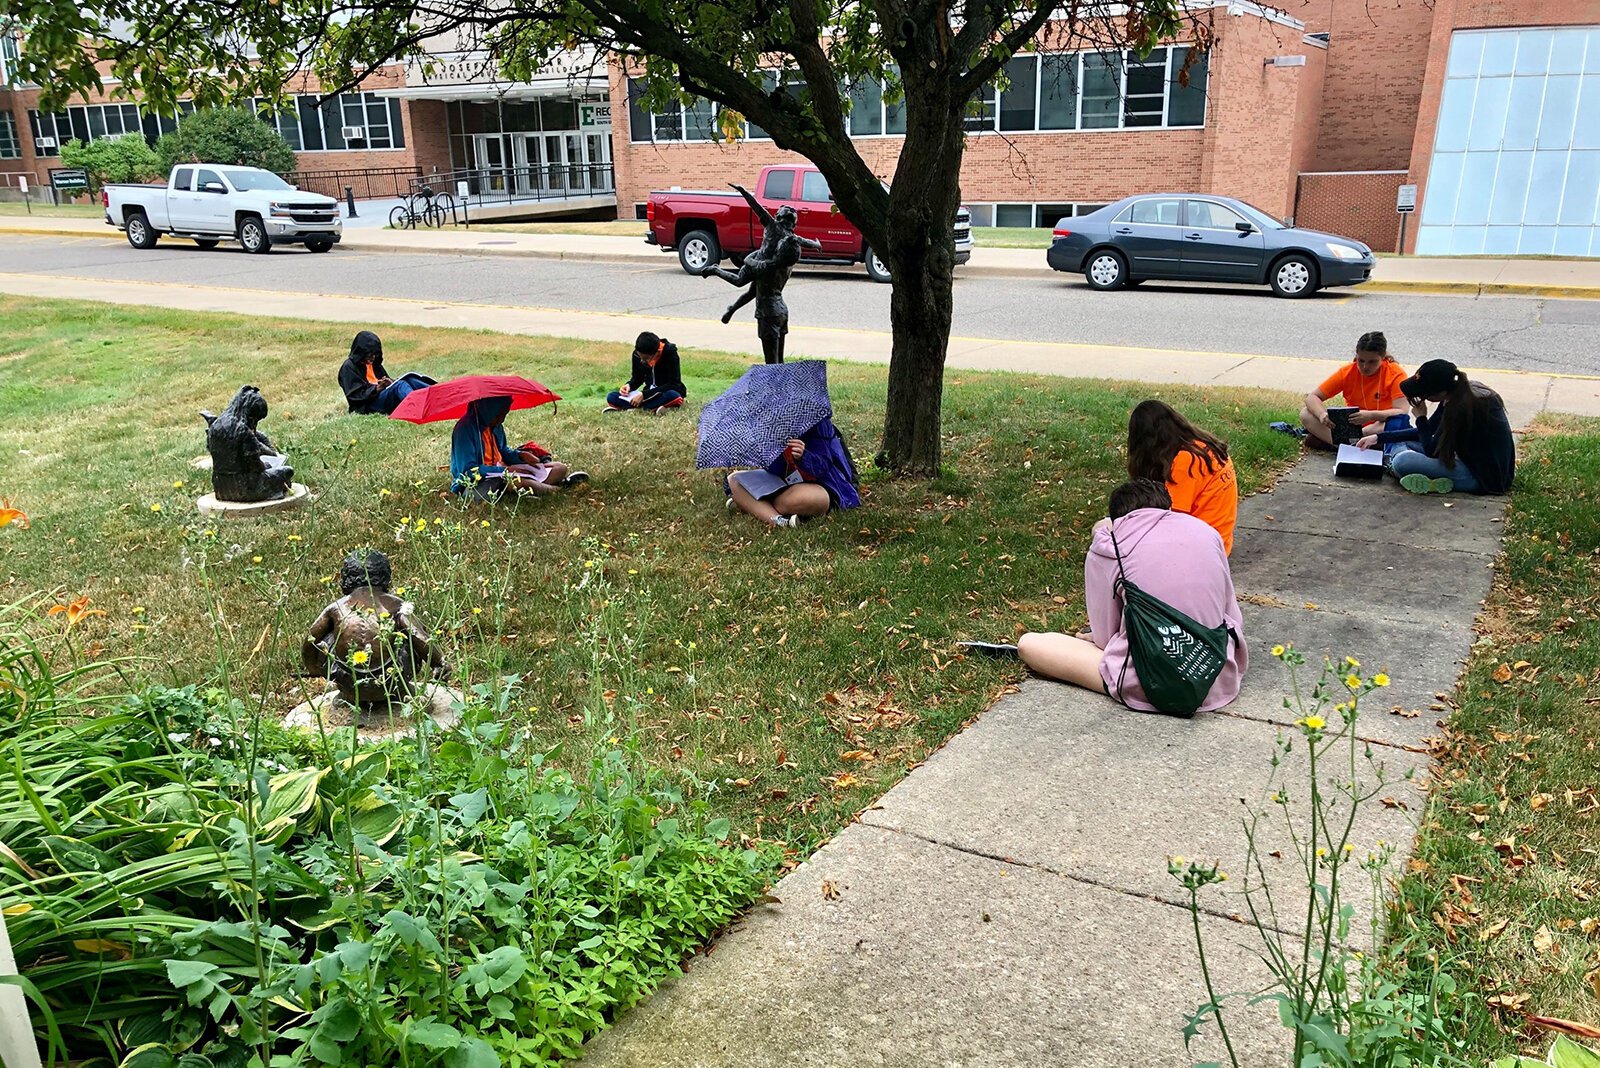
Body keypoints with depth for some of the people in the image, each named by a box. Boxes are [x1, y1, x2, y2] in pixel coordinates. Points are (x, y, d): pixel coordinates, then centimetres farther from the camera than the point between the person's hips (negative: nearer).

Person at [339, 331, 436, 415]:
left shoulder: (374, 364, 24)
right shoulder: (349, 367, 2)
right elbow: (355, 395, -8)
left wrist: (390, 382, -5)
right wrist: (377, 388, -19)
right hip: (367, 406, -7)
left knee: (410, 379, -17)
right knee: (399, 386, -32)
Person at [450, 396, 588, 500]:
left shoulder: (496, 427, 7)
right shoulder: (465, 429, -18)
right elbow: (468, 470, -22)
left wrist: (520, 455, -1)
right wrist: (506, 470, -23)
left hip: (502, 473, 9)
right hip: (477, 484, -9)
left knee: (560, 468, 2)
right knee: (514, 480, -42)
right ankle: (558, 490, -25)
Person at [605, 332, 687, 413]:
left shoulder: (670, 353, -21)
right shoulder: (637, 354, -8)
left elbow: (673, 384, -23)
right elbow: (637, 377, 9)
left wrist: (644, 394, -27)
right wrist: (629, 385, -14)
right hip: (649, 394, 4)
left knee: (672, 396, -41)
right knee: (611, 397, -14)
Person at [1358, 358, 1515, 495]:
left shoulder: (1462, 407, -26)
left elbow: (1432, 450, -18)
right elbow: (1427, 432, 15)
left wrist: (1421, 418, -6)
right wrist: (1379, 437, 14)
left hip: (1484, 479, -10)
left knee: (1402, 461, -27)